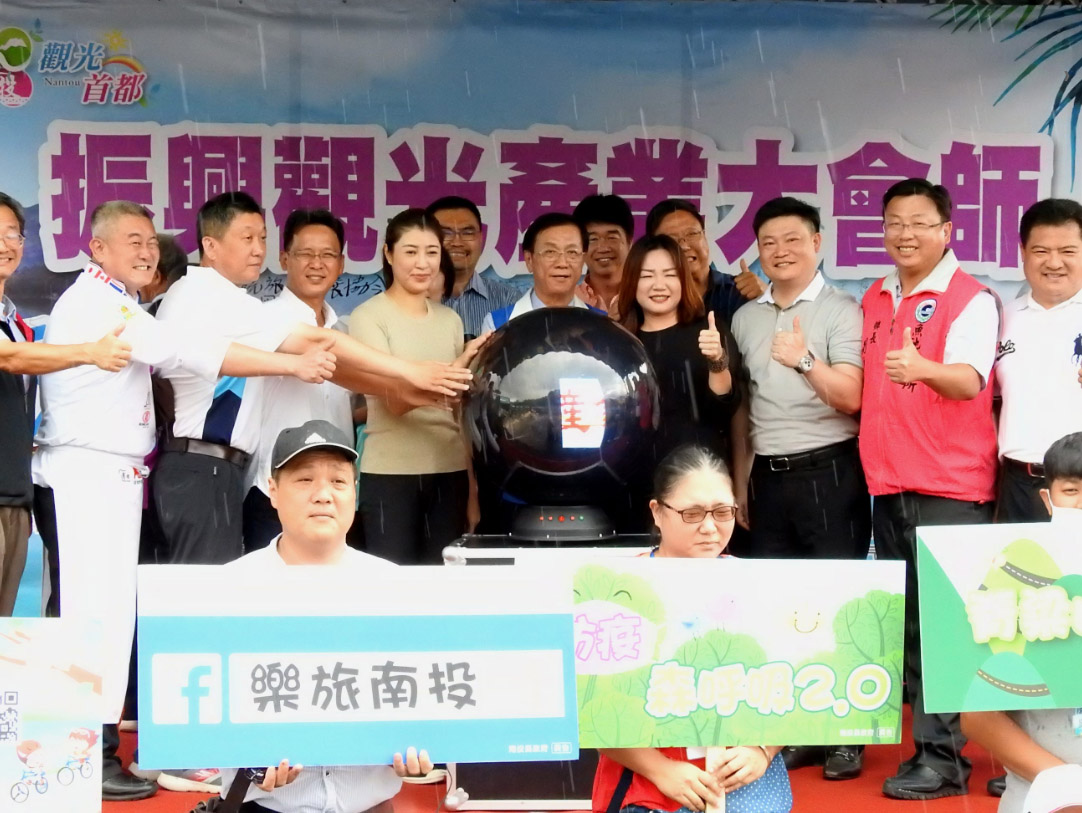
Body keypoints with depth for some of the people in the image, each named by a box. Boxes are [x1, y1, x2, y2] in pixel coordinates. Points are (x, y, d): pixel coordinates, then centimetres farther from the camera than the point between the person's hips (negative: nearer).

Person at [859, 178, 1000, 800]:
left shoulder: (970, 300, -7)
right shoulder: (875, 299, 13)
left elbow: (969, 381, -23)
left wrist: (922, 369, -43)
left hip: (950, 487, -7)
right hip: (888, 485, 7)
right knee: (907, 621, 11)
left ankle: (944, 757, 2)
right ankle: (929, 738, 21)